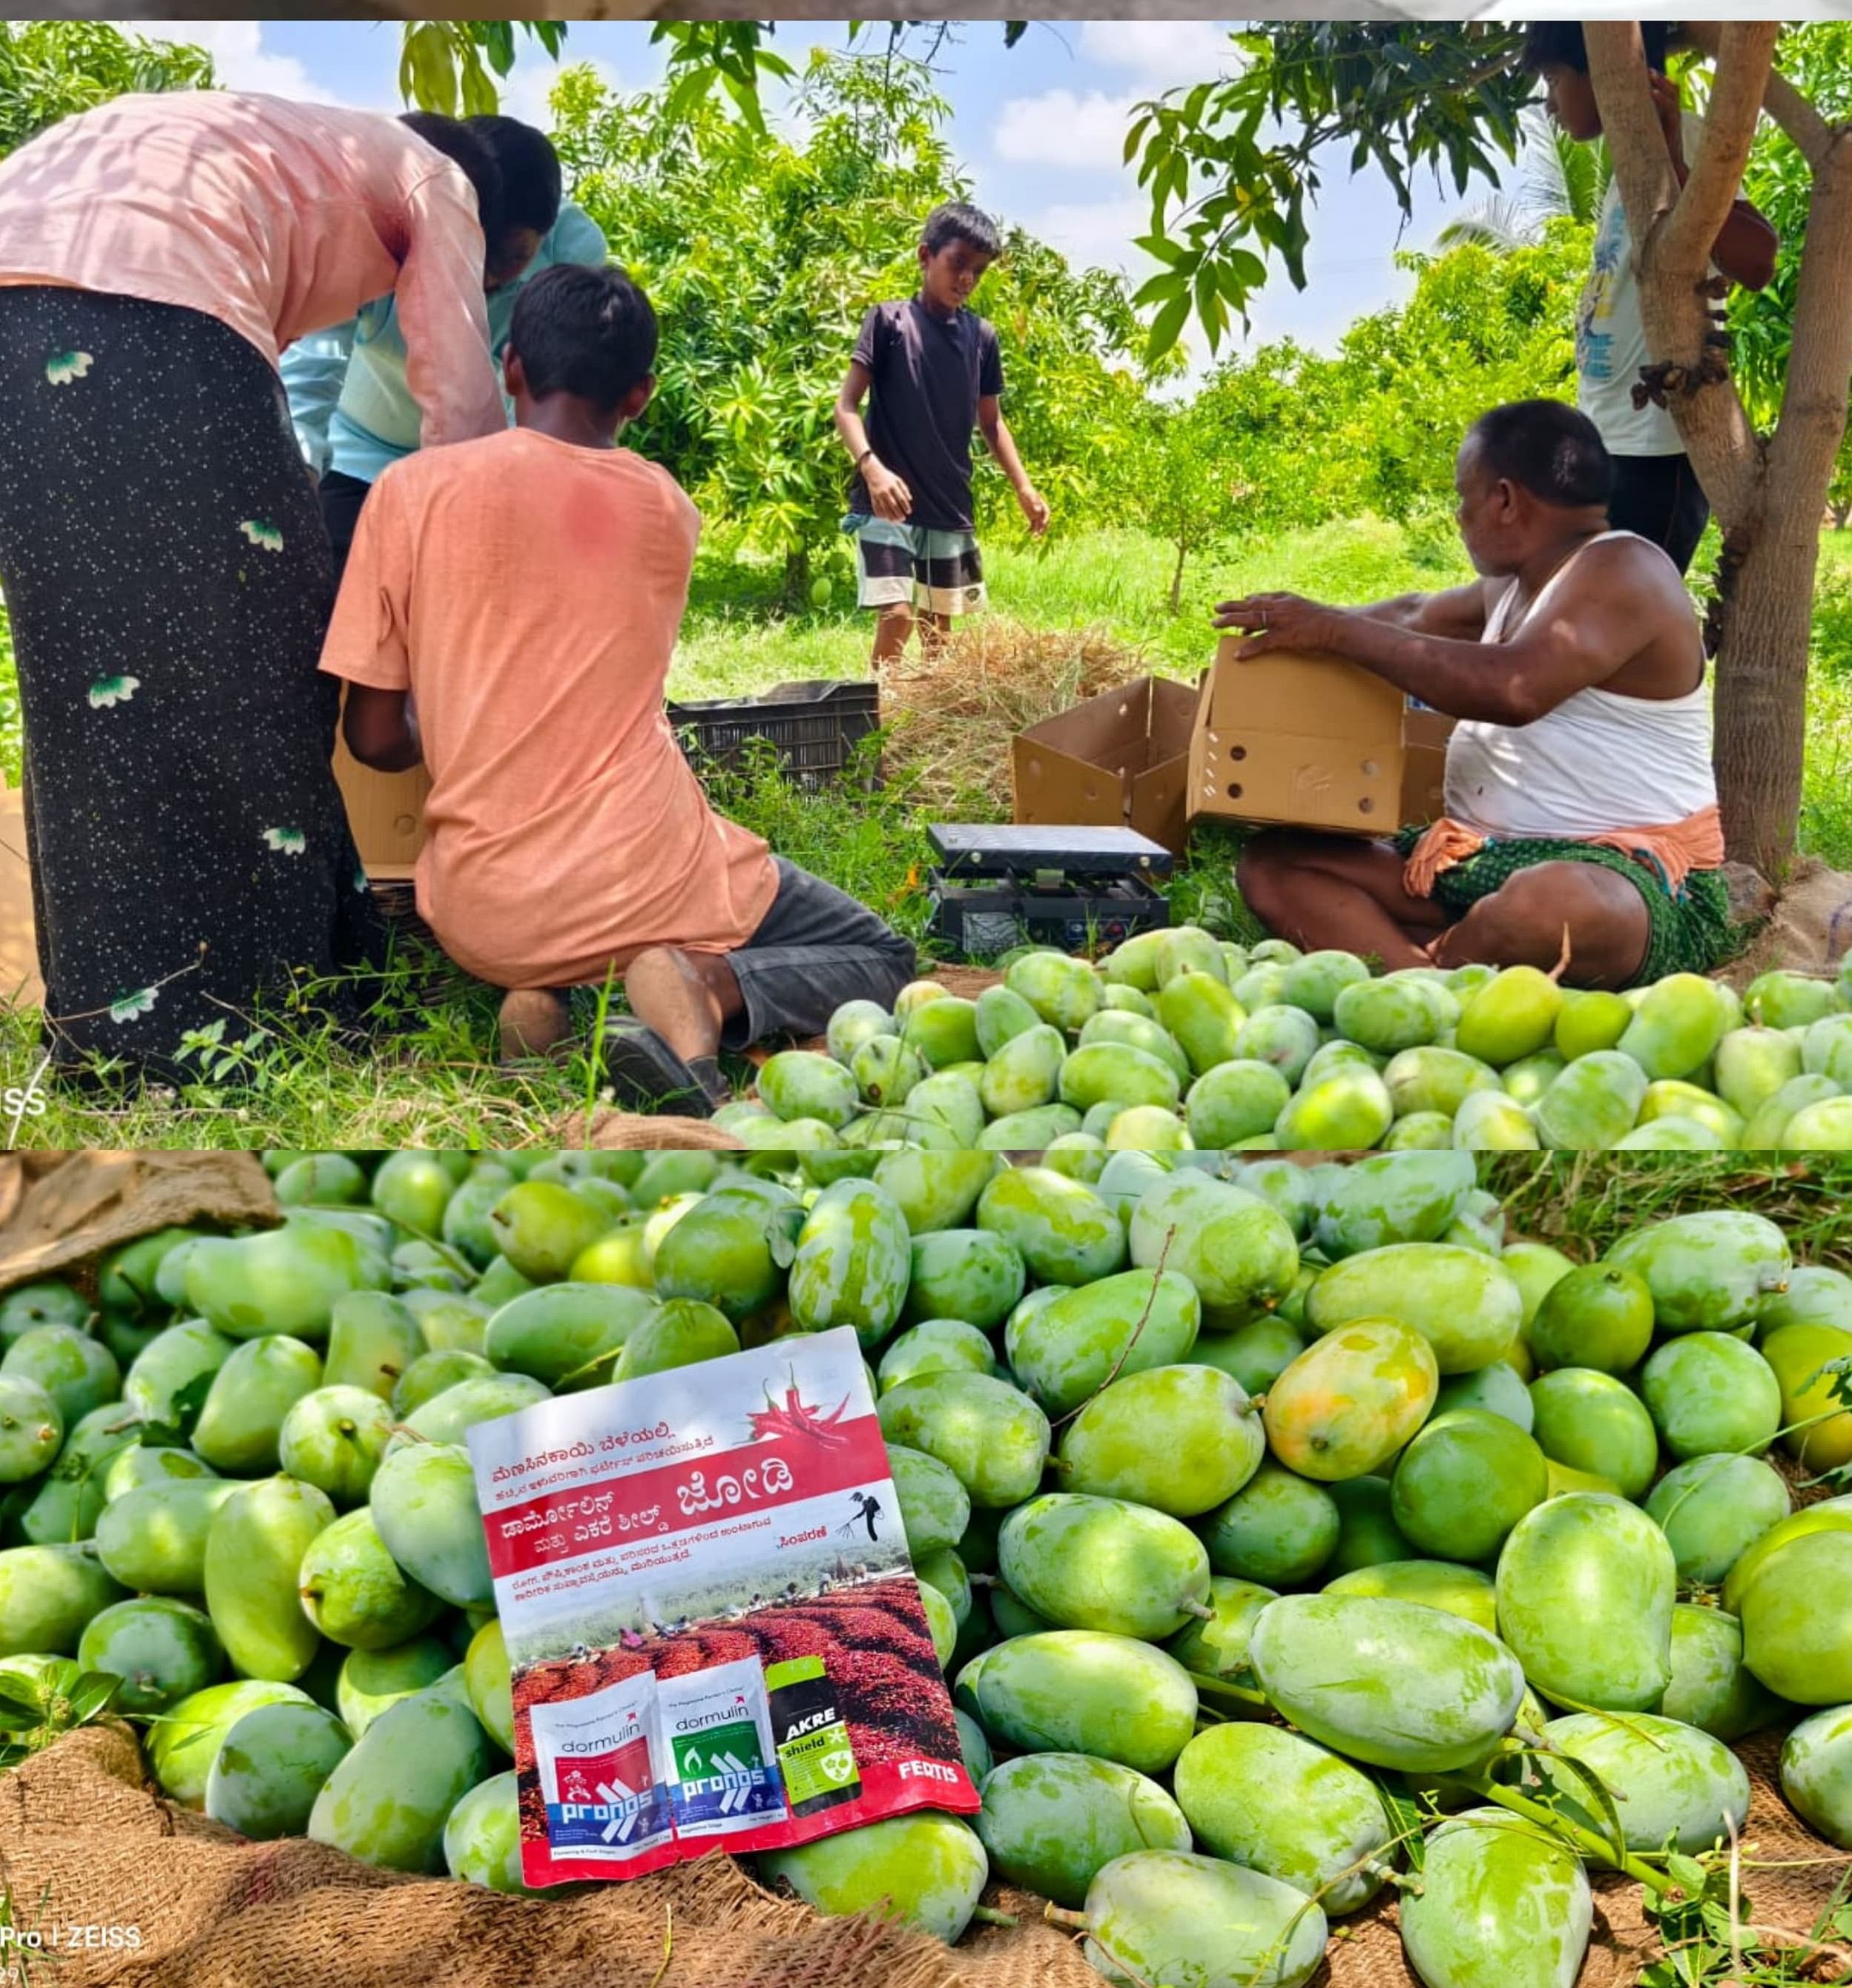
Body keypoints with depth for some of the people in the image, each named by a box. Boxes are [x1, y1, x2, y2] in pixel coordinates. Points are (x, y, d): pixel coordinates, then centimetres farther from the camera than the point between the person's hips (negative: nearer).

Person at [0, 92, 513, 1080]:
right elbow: (462, 404, 15)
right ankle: (270, 1005, 4)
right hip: (143, 300, -8)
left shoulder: (280, 156, 41)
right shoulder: (433, 181, 22)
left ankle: (119, 1023, 15)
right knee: (245, 652, -1)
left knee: (91, 664, 10)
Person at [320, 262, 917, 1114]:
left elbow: (376, 738, 1)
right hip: (649, 879, -2)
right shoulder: (668, 509, 3)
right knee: (882, 960, 19)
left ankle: (539, 999, 4)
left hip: (484, 913, 2)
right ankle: (703, 986, -10)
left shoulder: (412, 489, -1)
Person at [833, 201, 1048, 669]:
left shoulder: (982, 336, 9)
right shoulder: (888, 319, -3)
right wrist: (871, 466, -25)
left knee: (939, 626, 10)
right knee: (897, 617, -16)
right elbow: (846, 405, -7)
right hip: (888, 502, -5)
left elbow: (990, 421, 18)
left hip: (952, 508, 5)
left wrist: (1024, 488, 5)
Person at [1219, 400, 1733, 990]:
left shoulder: (1621, 572, -13)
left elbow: (1514, 688, -30)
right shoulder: (1518, 585, 15)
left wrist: (1339, 631, -23)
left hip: (1631, 874, -9)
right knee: (1274, 864, -4)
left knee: (1550, 906, -45)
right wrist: (1310, 624, 30)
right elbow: (1419, 614, 37)